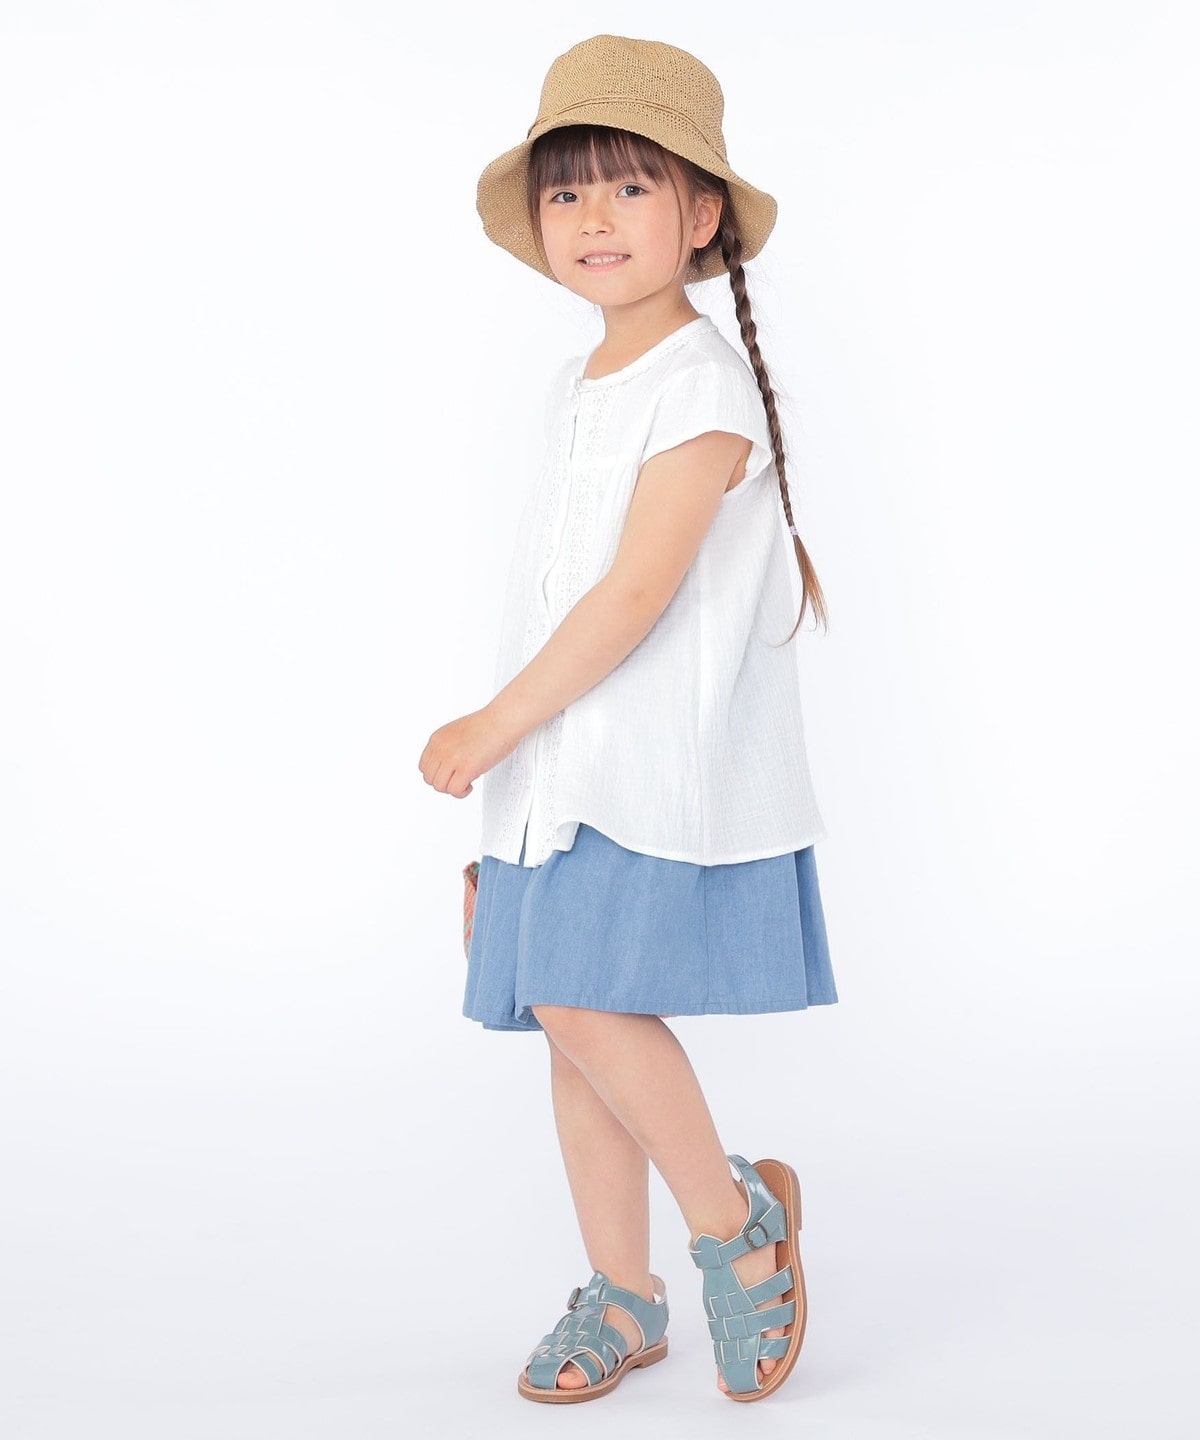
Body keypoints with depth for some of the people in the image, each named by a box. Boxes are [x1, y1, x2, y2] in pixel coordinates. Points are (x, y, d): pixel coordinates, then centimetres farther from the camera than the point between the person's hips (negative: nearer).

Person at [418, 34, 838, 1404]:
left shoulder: (702, 383, -12)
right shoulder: (577, 387, 14)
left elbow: (638, 593, -19)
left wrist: (490, 728, -15)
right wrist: (514, 743, 19)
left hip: (665, 770, -8)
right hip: (567, 766, 8)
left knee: (581, 997, -19)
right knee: (576, 1022, 9)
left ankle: (736, 1218, 4)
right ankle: (620, 1295, 23)